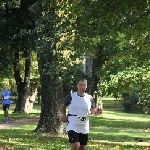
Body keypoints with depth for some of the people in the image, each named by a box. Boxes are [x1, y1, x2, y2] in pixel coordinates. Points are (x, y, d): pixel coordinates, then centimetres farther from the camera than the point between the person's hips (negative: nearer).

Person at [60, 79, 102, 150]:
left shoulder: (90, 98, 1)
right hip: (72, 127, -4)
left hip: (84, 128, 4)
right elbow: (63, 106, 7)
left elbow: (93, 111, 7)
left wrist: (96, 112, -16)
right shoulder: (71, 96, -6)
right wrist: (63, 114, -11)